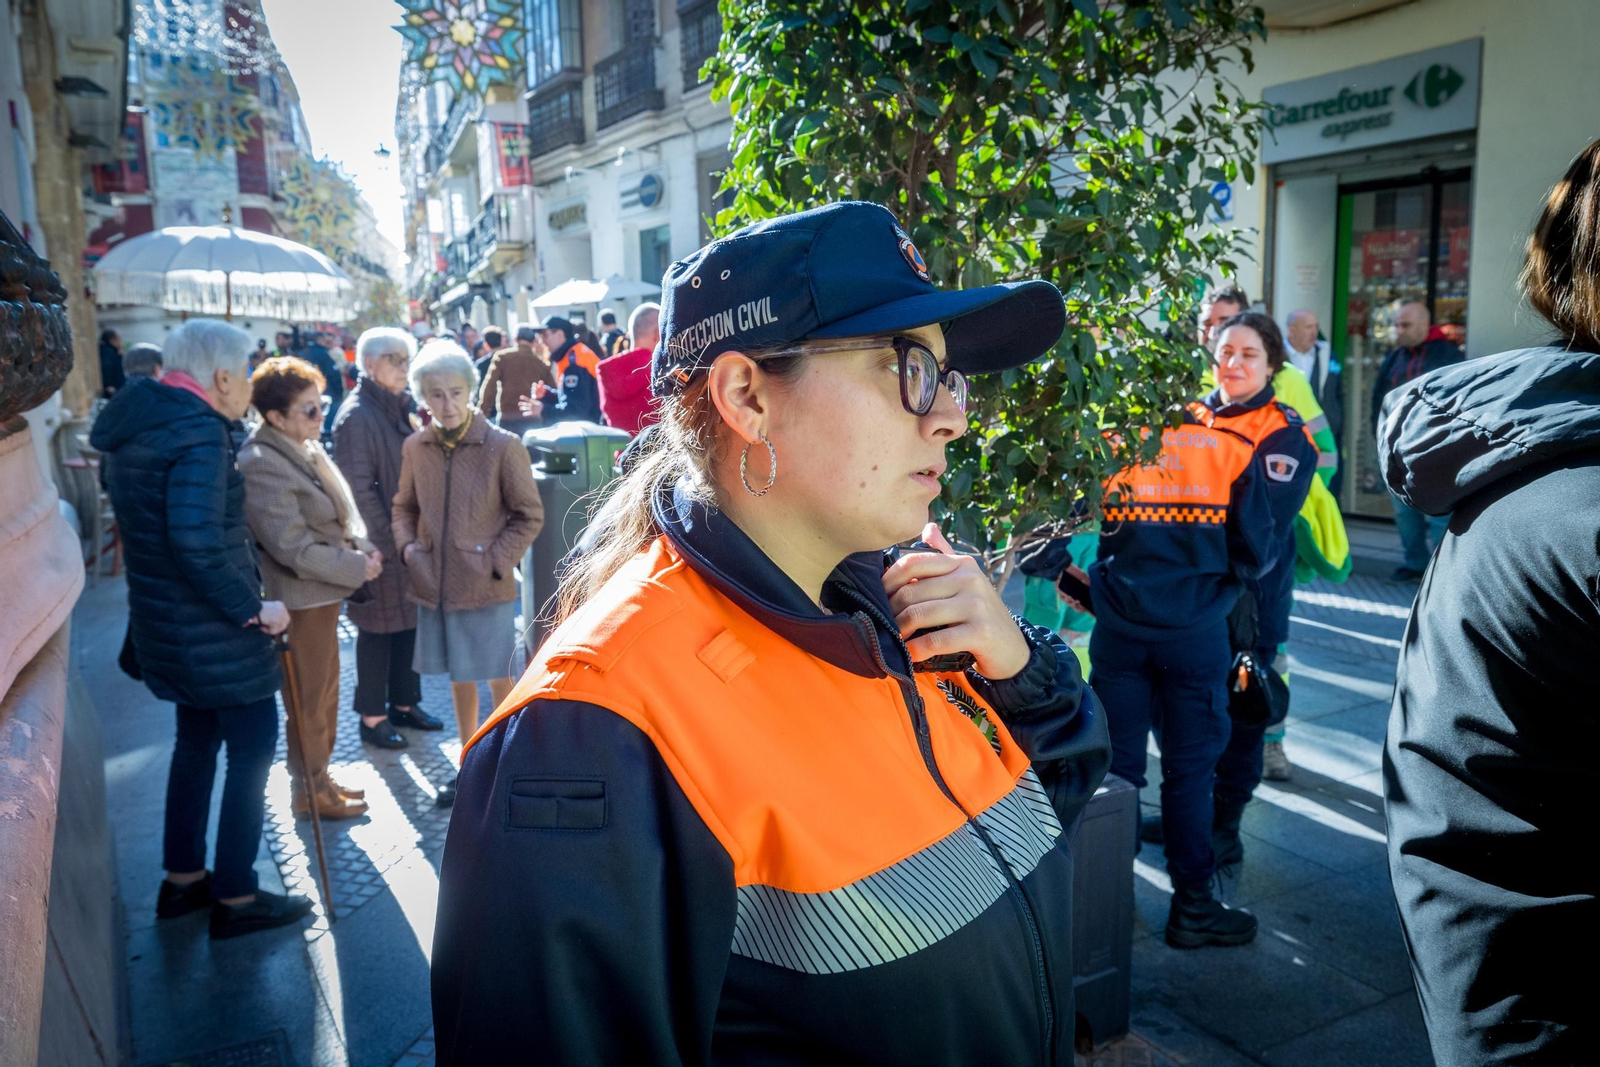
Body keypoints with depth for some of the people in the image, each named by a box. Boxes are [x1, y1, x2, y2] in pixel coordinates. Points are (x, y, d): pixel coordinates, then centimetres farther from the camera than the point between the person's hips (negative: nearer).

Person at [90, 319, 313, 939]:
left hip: (165, 621, 9)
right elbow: (196, 539, -31)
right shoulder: (199, 429, -22)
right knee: (252, 749, 4)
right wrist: (252, 610, -22)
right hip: (214, 630, -9)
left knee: (197, 741, 22)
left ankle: (182, 881, 34)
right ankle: (235, 900, 13)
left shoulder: (135, 422, 7)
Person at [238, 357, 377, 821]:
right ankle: (309, 792, 23)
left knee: (325, 691, 20)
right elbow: (293, 548, -24)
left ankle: (320, 778, 36)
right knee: (311, 699, 6)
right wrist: (357, 567, -18)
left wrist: (362, 546, -1)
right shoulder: (261, 465, -23)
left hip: (325, 591, 9)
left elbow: (340, 509, 17)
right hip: (301, 598, -9)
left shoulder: (305, 446, 5)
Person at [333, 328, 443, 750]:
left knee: (409, 621, 15)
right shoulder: (356, 416, -14)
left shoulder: (401, 406, 10)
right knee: (378, 630, 4)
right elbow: (359, 490, -17)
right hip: (380, 545, -7)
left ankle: (403, 702, 29)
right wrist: (389, 542, -16)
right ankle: (372, 717, 17)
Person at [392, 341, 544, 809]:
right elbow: (404, 507, 16)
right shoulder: (415, 448, 1)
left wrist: (495, 561, -12)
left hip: (487, 590, -4)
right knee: (459, 680, 18)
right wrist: (407, 546, -2)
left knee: (498, 681, 6)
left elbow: (529, 515, -5)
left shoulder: (503, 446, -12)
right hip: (434, 588, 4)